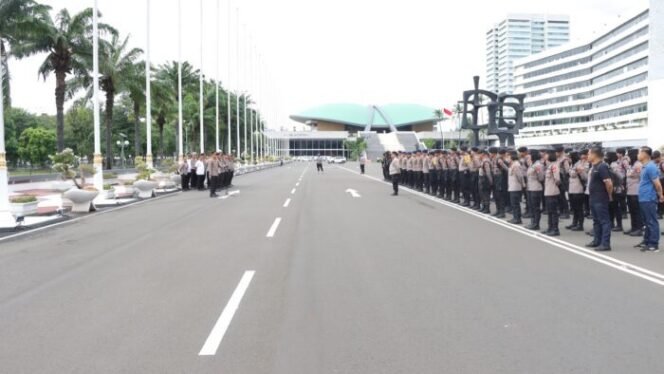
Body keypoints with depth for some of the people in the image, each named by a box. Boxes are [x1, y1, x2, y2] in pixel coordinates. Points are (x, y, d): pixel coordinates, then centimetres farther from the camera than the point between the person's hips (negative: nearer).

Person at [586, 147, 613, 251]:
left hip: (601, 199, -10)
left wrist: (609, 195, -11)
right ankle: (597, 241, 25)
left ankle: (605, 244, -3)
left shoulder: (602, 167, -18)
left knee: (604, 221, -5)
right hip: (594, 198, 10)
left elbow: (609, 183, -23)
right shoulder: (594, 167, 12)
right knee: (596, 221, 16)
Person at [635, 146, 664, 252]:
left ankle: (654, 245, -1)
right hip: (644, 199, 10)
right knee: (647, 222, 16)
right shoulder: (645, 167, 14)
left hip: (649, 199, -10)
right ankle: (646, 241, 24)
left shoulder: (651, 167, -18)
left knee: (652, 222, -5)